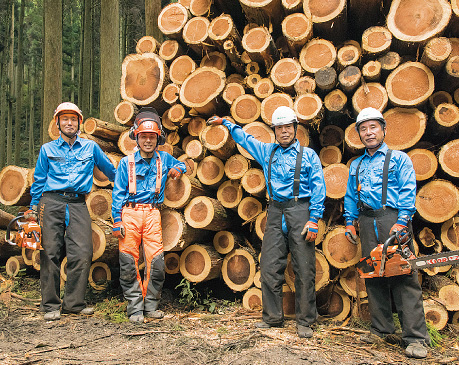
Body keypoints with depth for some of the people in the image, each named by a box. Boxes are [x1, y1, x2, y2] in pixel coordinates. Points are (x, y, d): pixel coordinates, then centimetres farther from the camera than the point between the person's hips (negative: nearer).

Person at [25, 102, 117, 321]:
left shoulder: (90, 147, 16)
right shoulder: (47, 149, 15)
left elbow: (110, 170, 26)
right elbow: (39, 181, 16)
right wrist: (33, 208, 12)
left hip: (78, 204, 1)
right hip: (52, 203, 0)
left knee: (82, 254, -8)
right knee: (51, 253, -2)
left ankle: (74, 303, 4)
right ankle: (51, 306, 8)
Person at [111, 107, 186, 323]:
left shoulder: (163, 159, 13)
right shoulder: (127, 163, 8)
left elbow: (181, 165, 32)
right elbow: (118, 193, 6)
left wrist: (177, 169, 6)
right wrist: (117, 221, -3)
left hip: (152, 213, 1)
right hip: (129, 212, -1)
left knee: (156, 261, -5)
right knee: (129, 262, -2)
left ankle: (151, 306, 10)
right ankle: (135, 308, 8)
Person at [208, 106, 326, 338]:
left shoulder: (308, 155, 6)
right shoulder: (267, 152, 17)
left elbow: (318, 188, 1)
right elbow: (244, 138, 32)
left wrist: (314, 219, -8)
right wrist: (225, 122, 35)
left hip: (299, 210, -4)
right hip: (275, 213, 4)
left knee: (304, 270, -3)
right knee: (269, 267, 2)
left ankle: (304, 321, 7)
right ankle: (273, 318, 13)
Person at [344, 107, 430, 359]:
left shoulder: (399, 159, 6)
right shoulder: (356, 165, 21)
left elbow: (407, 192, -4)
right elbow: (351, 197, 22)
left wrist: (401, 222, -16)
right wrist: (350, 222, 10)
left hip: (392, 218, -5)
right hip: (367, 223, 5)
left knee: (403, 277, -9)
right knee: (373, 276, 6)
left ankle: (416, 338, -7)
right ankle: (381, 330, 15)